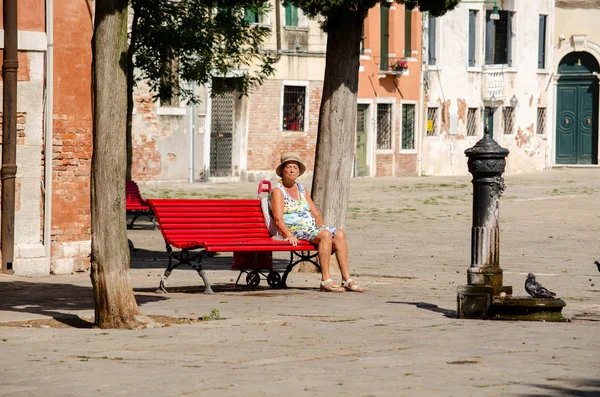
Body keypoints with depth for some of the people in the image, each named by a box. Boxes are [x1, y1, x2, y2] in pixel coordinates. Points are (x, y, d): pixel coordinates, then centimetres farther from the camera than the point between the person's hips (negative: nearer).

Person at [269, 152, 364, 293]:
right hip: (293, 230, -7)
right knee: (326, 234, -31)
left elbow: (316, 214, 19)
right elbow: (278, 219, -13)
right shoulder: (278, 191, -1)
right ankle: (325, 280, -36)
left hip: (311, 228, 7)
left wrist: (321, 227, 0)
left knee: (339, 234, -16)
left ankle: (346, 279, -22)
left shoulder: (302, 190, 22)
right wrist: (289, 235, -28)